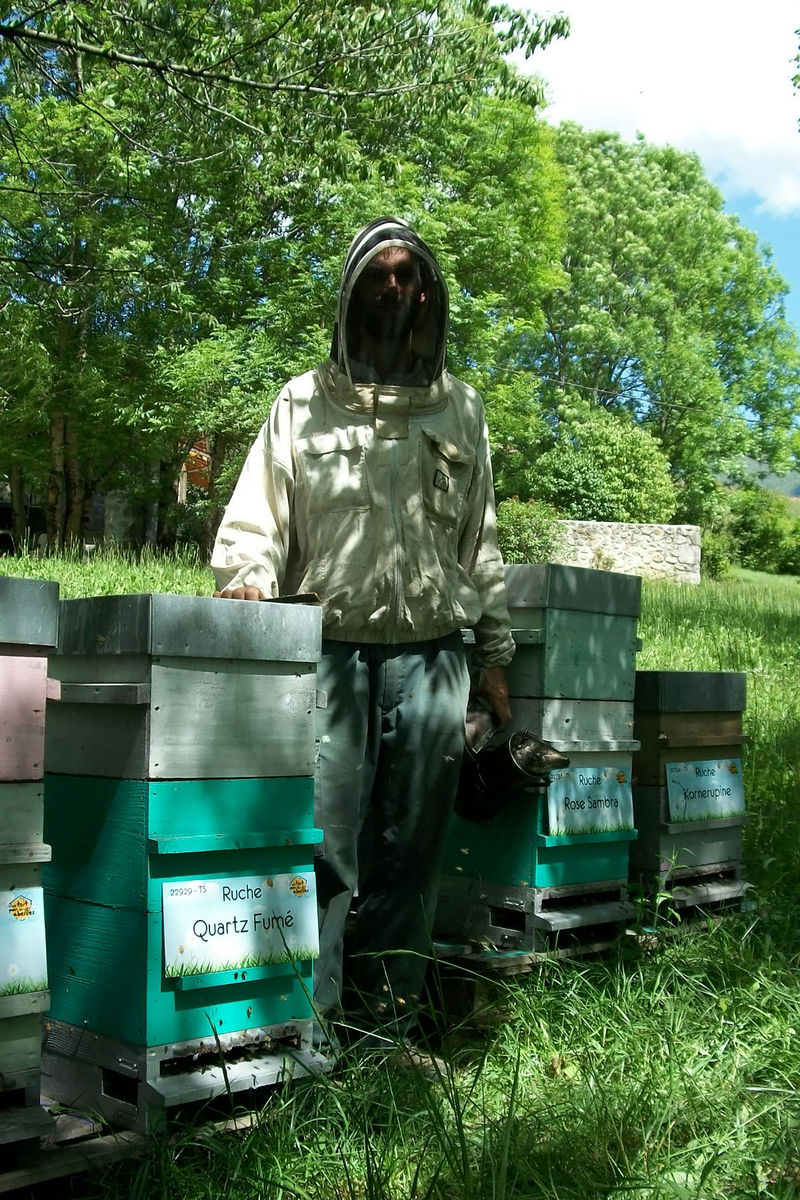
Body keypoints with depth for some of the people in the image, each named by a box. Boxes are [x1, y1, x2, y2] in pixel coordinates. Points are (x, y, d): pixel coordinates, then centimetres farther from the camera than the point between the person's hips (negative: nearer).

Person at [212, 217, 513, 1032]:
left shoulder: (460, 408, 16)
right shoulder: (304, 403, 9)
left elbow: (480, 541, 17)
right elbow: (257, 516, 5)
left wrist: (495, 653, 14)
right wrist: (248, 575, -16)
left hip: (430, 657, 2)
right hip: (328, 651, -2)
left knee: (409, 849, 6)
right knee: (321, 840, -6)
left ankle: (389, 1018, 17)